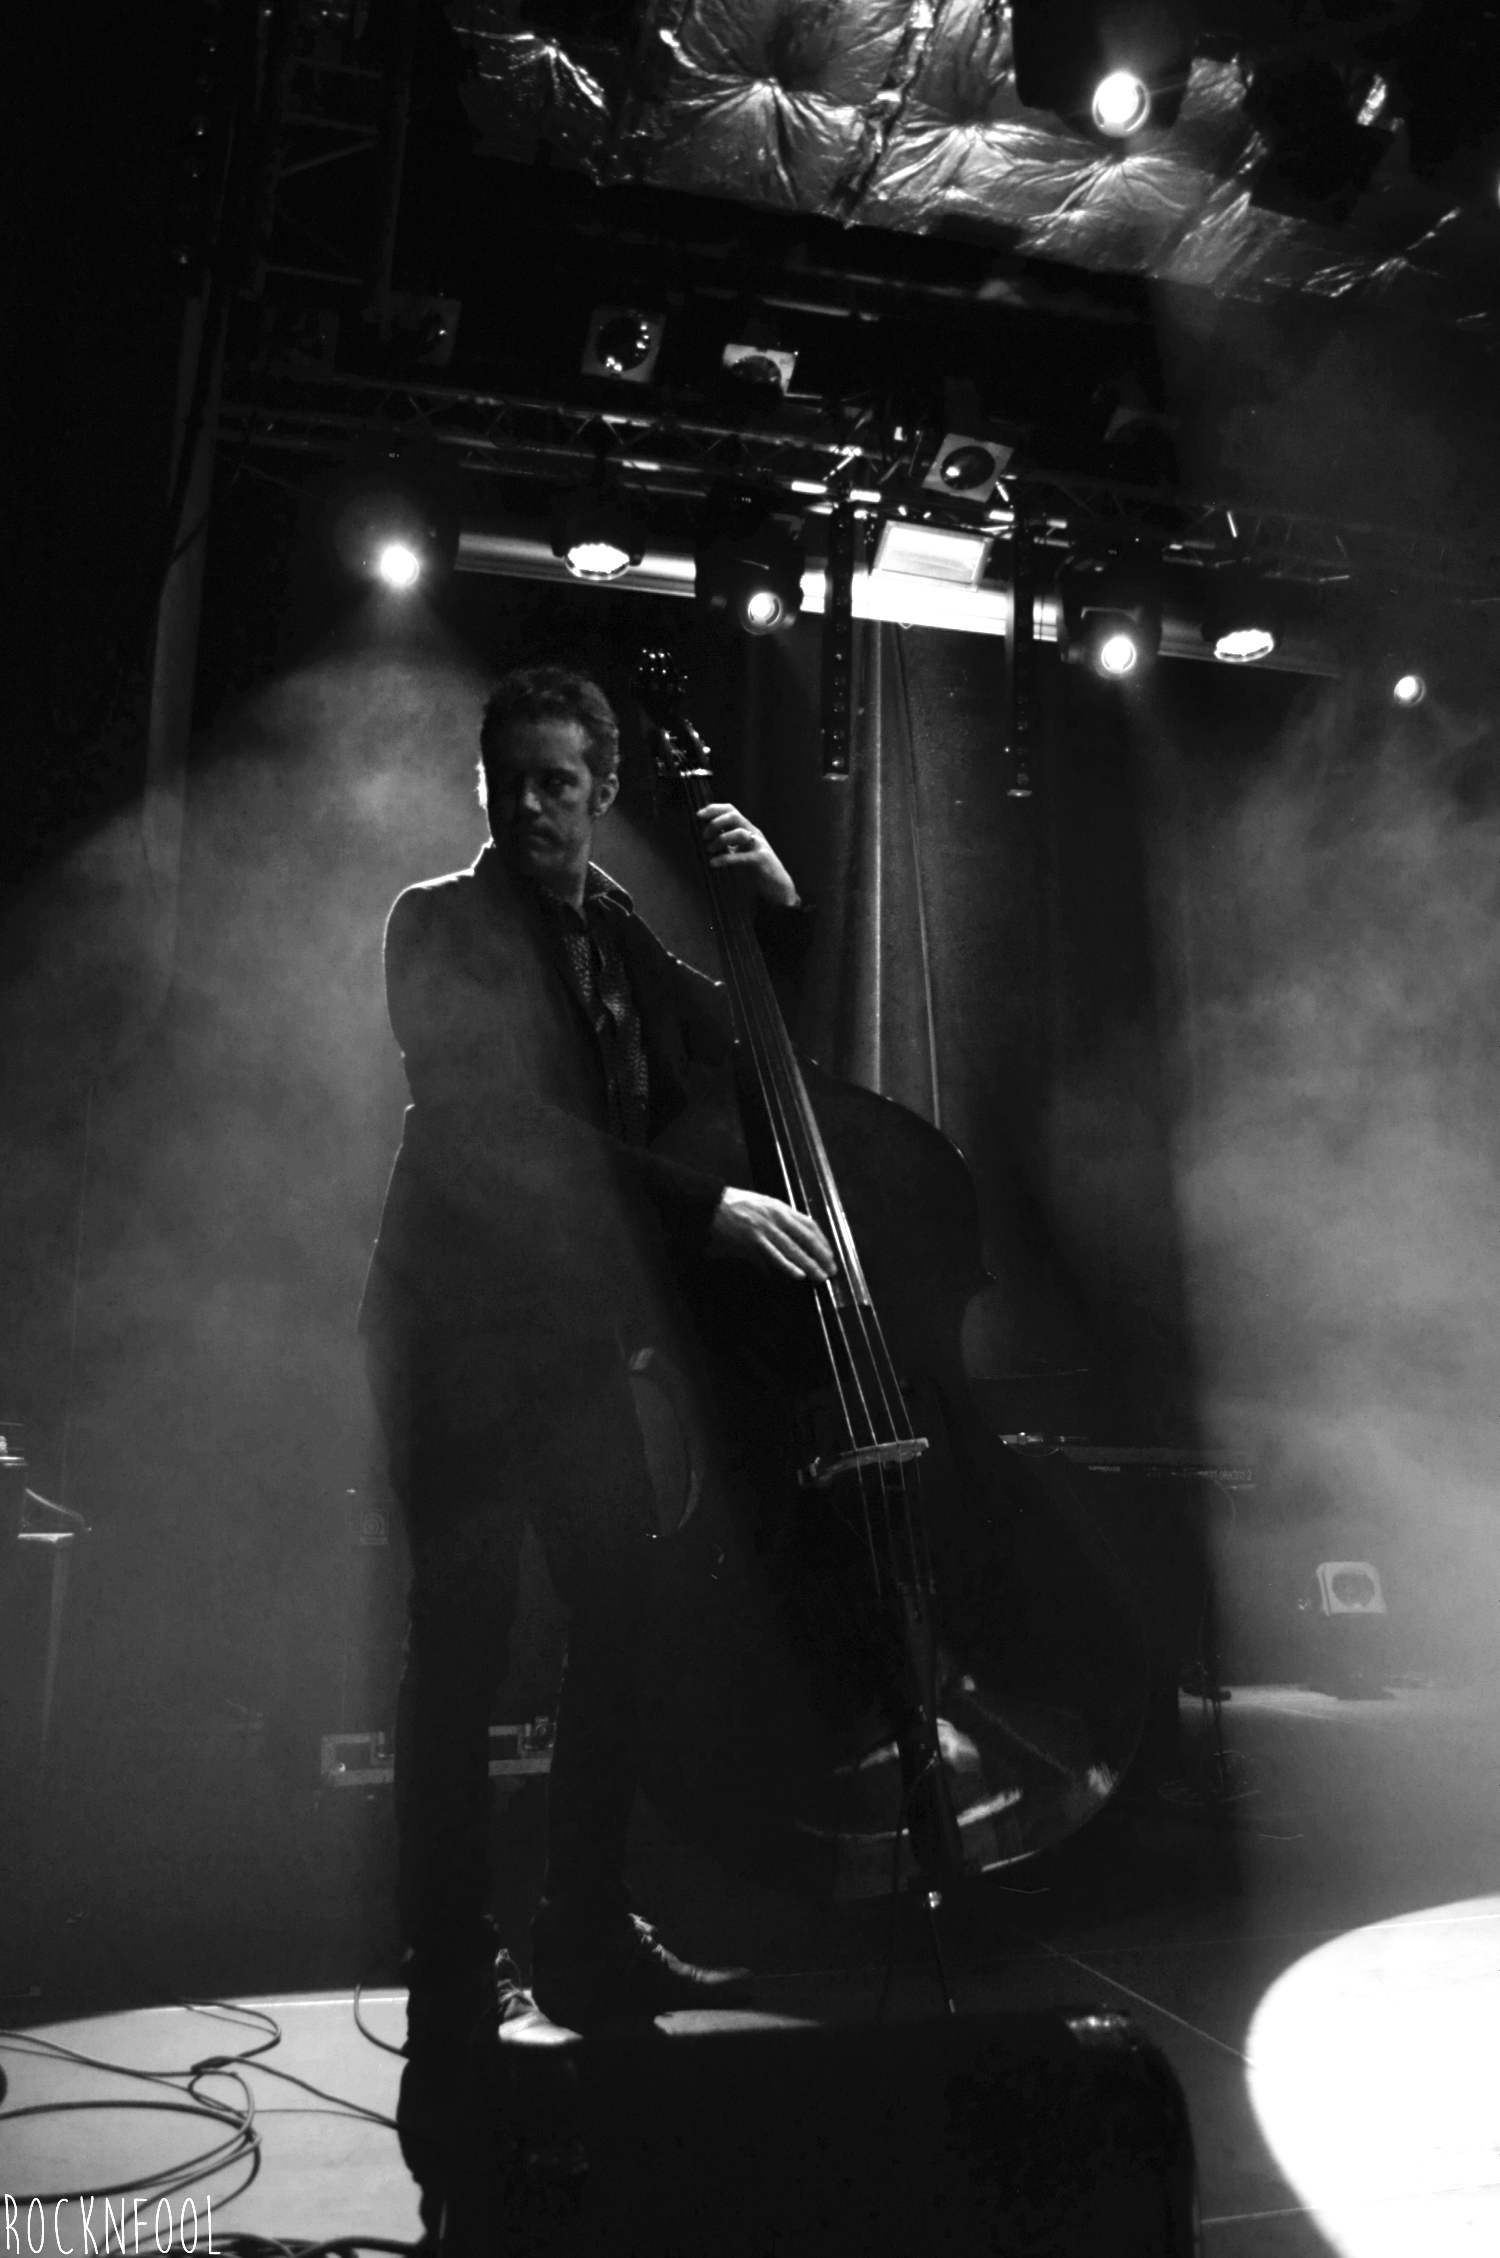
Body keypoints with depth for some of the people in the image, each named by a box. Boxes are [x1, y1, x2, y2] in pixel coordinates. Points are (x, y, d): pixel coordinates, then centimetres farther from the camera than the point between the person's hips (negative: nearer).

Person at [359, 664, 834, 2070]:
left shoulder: (620, 933, 13)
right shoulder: (440, 927, -4)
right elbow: (498, 1124, -18)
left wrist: (775, 910, -2)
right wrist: (704, 1203, -24)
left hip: (582, 1327, 6)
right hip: (461, 1326, -5)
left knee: (628, 1623, 4)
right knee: (462, 1647, -5)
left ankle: (587, 1936, 20)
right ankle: (452, 1982, 9)